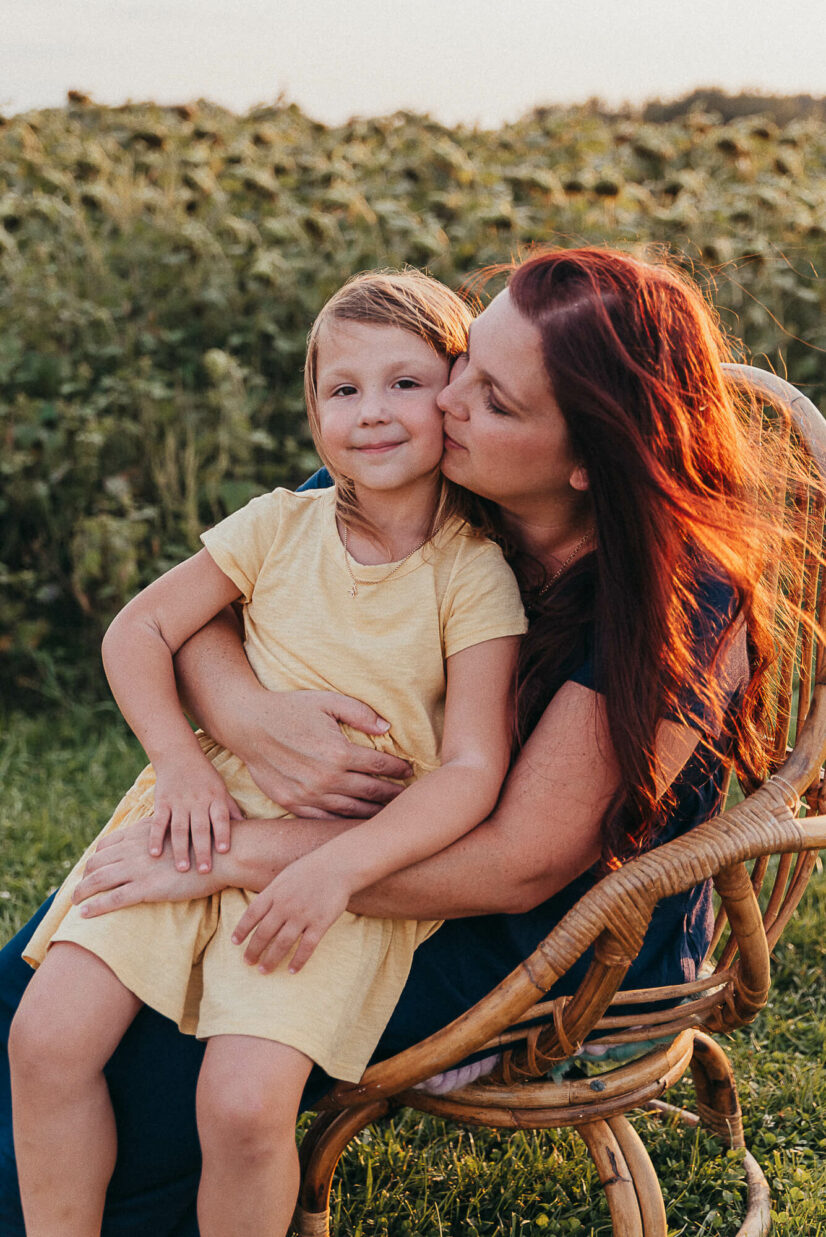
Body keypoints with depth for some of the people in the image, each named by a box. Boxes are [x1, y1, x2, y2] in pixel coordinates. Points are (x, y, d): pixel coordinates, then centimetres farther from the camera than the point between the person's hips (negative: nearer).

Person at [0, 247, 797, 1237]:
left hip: (564, 947, -5)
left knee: (142, 1079, -18)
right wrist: (243, 712, -27)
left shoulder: (681, 600, -25)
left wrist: (234, 855, -28)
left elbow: (521, 865, -26)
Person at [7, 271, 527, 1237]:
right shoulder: (280, 525, 4)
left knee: (244, 1101, -23)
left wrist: (338, 866, -23)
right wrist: (180, 759, -6)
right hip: (210, 819, 4)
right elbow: (139, 629, 10)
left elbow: (471, 769, -10)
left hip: (358, 859, -3)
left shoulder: (474, 575, -6)